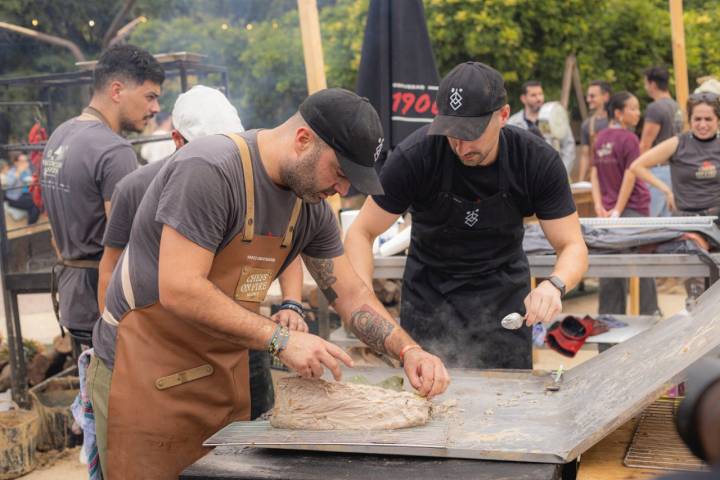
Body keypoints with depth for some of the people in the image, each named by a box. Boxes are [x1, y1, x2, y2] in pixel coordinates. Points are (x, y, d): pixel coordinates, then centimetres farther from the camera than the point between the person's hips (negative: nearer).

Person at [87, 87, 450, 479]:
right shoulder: (209, 169, -23)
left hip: (224, 376, 7)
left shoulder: (310, 206, 2)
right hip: (146, 374, -7)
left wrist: (408, 351, -7)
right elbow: (179, 290, -28)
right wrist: (280, 339, -27)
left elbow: (350, 295, 8)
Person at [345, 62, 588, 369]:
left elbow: (573, 246, -15)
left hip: (504, 293, 1)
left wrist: (555, 285, -38)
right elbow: (362, 232, -16)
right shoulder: (414, 156, -24)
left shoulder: (539, 161, -19)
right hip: (429, 293, -1)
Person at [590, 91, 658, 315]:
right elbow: (630, 177, -13)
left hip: (608, 207, 6)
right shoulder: (629, 139, -11)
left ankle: (609, 315, 12)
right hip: (633, 208, -6)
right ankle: (648, 312, 9)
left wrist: (599, 205, -1)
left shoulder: (600, 138, 8)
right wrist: (618, 211, -10)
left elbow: (594, 175, 5)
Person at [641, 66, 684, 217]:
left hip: (659, 169, -9)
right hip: (674, 168, 9)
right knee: (669, 217, 10)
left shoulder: (655, 108, -13)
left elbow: (645, 145, -15)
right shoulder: (677, 107, 14)